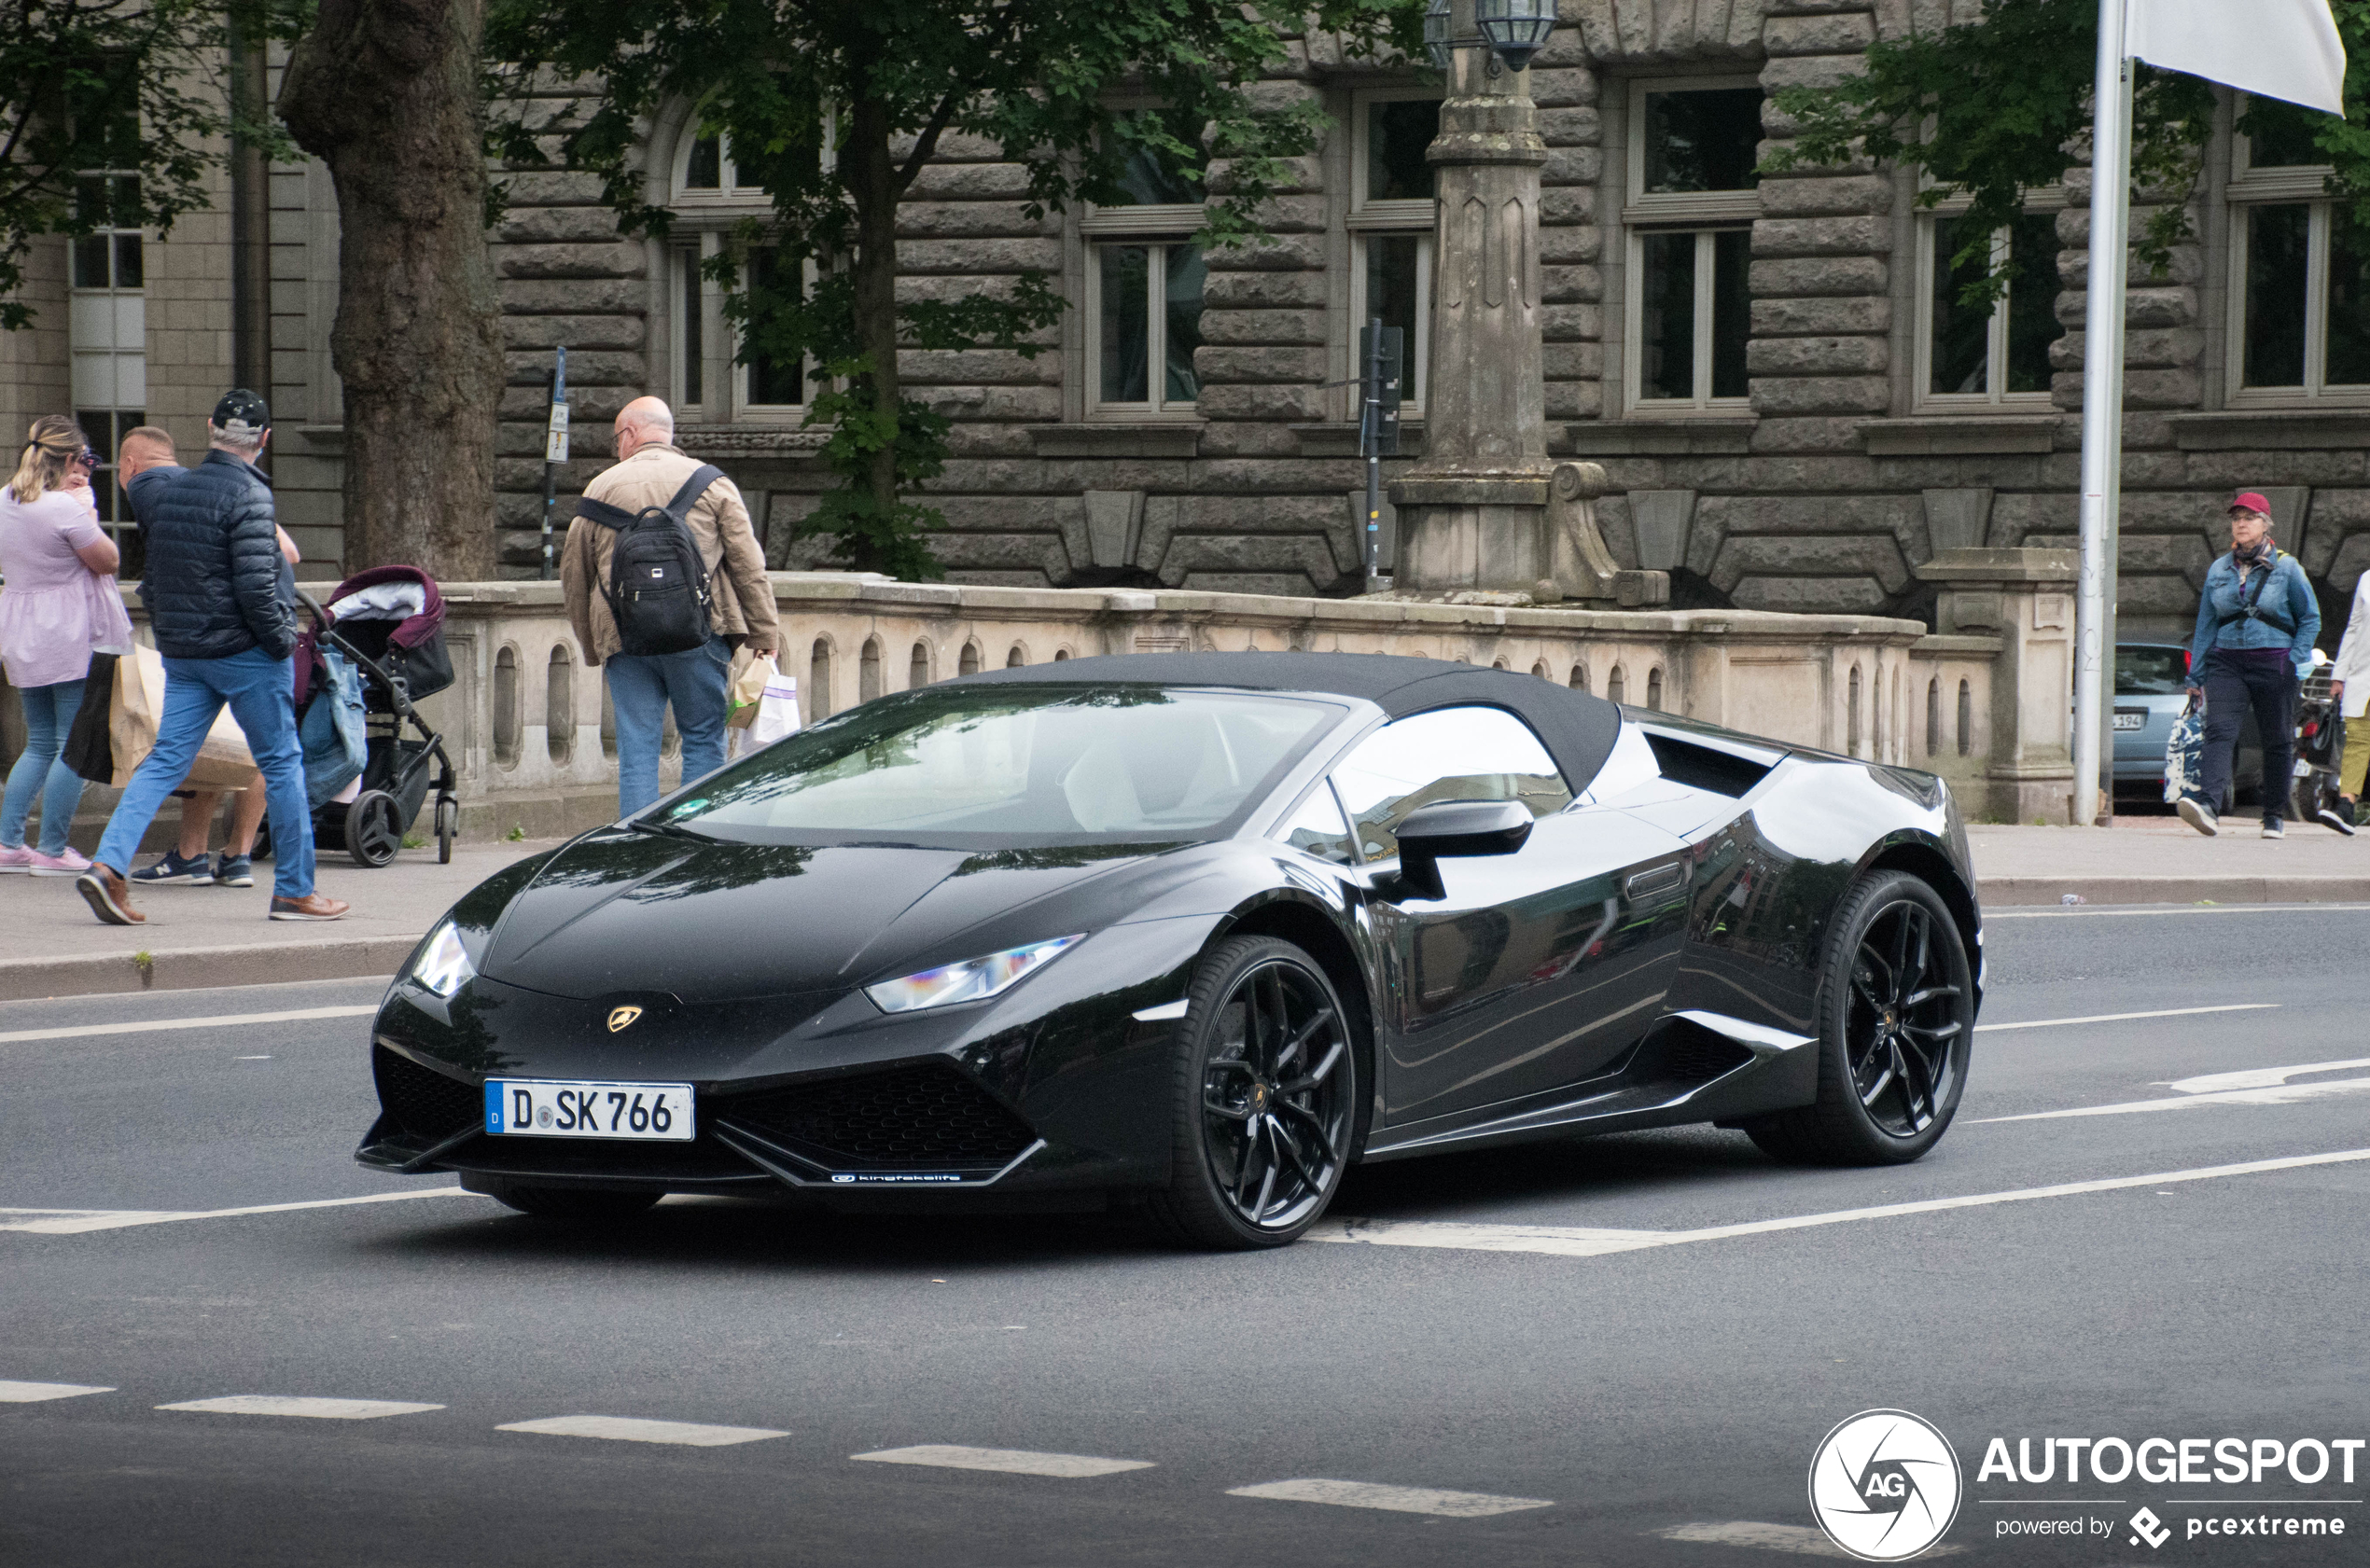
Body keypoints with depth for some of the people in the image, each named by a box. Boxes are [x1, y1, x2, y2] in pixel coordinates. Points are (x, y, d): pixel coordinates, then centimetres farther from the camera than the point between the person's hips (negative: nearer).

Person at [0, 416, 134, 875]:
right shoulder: (64, 508, -18)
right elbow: (108, 561, -12)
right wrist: (87, 511, -1)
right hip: (73, 637, -8)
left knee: (39, 745, 16)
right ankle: (52, 849, -1)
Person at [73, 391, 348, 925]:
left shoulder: (170, 493, 10)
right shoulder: (247, 495, -14)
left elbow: (154, 579, 16)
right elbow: (254, 584, -20)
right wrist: (281, 640, -9)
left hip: (183, 654, 7)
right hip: (244, 650, -7)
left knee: (166, 760, 4)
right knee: (281, 764, 4)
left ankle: (108, 864, -12)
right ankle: (294, 890, 9)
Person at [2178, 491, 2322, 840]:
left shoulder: (2286, 568, 2)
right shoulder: (2219, 570, 11)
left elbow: (2310, 618, 7)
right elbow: (2206, 624, 15)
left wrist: (2295, 660, -5)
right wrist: (2196, 675, 12)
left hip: (2274, 665, -2)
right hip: (2227, 662, 2)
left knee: (2277, 742, 5)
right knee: (2219, 732, -17)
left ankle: (2275, 817, 18)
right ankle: (2208, 806, -34)